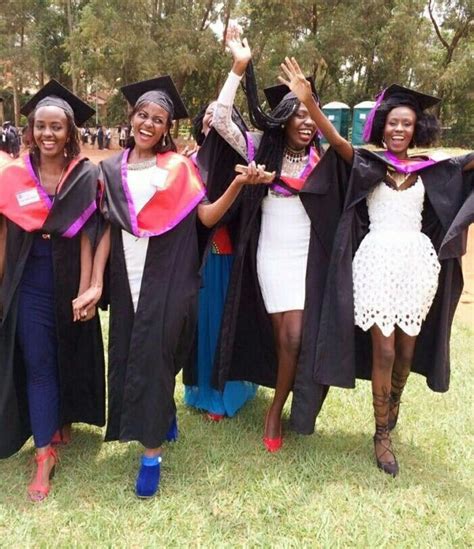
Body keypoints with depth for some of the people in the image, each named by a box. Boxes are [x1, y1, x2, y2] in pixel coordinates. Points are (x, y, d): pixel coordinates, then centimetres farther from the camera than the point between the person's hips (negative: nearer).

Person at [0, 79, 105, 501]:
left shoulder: (86, 177, -5)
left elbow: (87, 237, -8)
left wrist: (86, 289, -13)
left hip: (69, 282, 0)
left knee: (70, 356, 15)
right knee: (37, 365, 1)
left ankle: (64, 417, 41)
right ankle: (45, 453, 7)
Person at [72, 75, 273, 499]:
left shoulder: (179, 167, 1)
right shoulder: (111, 169, 9)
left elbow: (207, 217, -6)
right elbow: (107, 229, 5)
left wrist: (238, 184, -21)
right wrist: (96, 284, -3)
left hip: (167, 279, -4)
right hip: (125, 280, 4)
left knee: (151, 358, -7)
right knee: (126, 357, 9)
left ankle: (152, 453, 5)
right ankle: (165, 413, 37)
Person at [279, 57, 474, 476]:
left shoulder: (429, 169, 11)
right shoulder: (366, 163, 2)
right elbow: (335, 139, -14)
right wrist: (308, 102, -29)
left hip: (417, 261, 3)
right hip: (378, 260, -3)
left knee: (407, 350, 12)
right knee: (383, 351, -4)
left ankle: (393, 404, 42)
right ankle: (382, 434, 13)